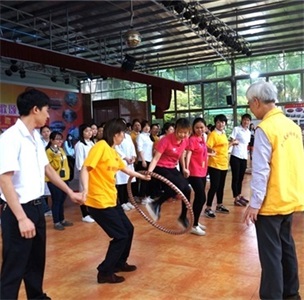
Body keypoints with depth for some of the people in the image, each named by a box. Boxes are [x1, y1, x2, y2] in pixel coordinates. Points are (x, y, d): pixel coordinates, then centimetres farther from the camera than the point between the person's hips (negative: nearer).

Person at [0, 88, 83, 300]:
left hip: (36, 207, 9)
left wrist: (70, 192, 21)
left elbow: (47, 168, 18)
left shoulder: (36, 136, 8)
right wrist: (21, 218, -27)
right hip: (19, 211, -9)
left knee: (36, 262, 22)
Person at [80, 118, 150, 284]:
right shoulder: (100, 146, -15)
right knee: (121, 236, -3)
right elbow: (85, 169, -22)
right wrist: (86, 189, -38)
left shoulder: (113, 151, 12)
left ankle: (119, 263, 38)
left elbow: (124, 168, 29)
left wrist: (141, 176, 43)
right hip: (99, 202, -9)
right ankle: (105, 272, 12)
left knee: (128, 229, 17)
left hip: (111, 200, 9)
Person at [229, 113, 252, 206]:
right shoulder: (236, 129, -5)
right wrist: (234, 142, -27)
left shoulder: (248, 132, 14)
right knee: (235, 178, -2)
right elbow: (231, 141, -9)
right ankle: (236, 199, 3)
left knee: (241, 178, 14)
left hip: (244, 157, 6)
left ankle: (239, 195, 26)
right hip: (235, 156, -6)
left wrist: (247, 155, 17)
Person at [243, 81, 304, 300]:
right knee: (286, 246, 20)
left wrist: (254, 204, -14)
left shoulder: (265, 128, -17)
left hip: (271, 203, -8)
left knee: (271, 253, 2)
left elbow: (261, 171, -20)